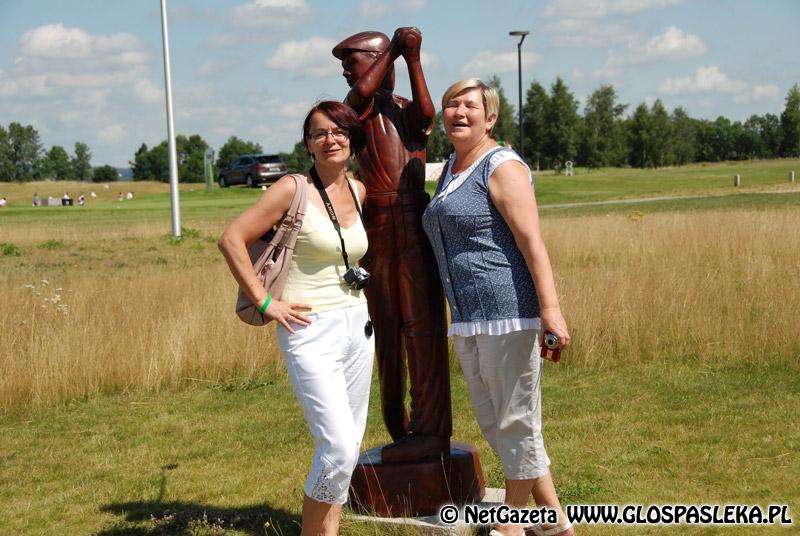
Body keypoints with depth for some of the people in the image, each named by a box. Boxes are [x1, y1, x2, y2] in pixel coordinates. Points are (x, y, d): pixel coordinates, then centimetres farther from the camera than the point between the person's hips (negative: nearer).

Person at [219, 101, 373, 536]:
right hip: (311, 332, -7)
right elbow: (232, 239, -13)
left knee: (349, 446, 10)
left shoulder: (358, 190, 9)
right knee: (338, 448, -13)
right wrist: (264, 302, -14)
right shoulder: (293, 189, -11)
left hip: (357, 325, 7)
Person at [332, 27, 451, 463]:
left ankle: (431, 431, -8)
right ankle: (399, 427, 21)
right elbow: (364, 92, -10)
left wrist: (412, 57, -15)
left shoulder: (409, 110, 7)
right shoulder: (359, 105, 13)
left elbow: (424, 117, -17)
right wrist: (392, 48, -1)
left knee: (421, 325, -8)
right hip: (376, 227, 5)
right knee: (385, 328, 10)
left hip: (414, 225, -5)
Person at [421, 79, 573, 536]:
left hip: (509, 313, -10)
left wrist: (550, 309, -27)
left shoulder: (502, 167, -10)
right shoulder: (452, 167, 16)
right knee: (494, 424, 14)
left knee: (516, 424, 1)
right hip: (468, 318, 10)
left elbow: (533, 242, -18)